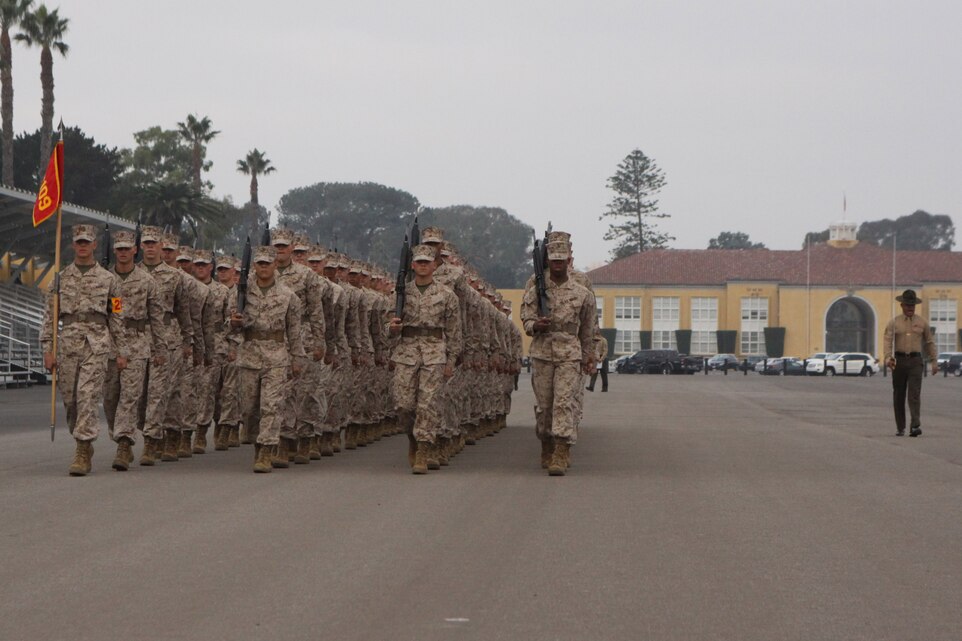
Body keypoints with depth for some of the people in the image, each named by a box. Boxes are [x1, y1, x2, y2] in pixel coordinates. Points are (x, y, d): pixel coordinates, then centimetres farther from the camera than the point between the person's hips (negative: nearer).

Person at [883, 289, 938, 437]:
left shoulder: (922, 322, 8)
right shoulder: (894, 323, 3)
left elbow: (929, 342, 14)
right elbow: (888, 341, -8)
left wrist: (934, 361, 11)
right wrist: (888, 358, -25)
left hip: (915, 362, -1)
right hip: (899, 361, 1)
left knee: (914, 394, -15)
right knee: (899, 396, 6)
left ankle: (915, 426, -22)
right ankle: (900, 428, 16)